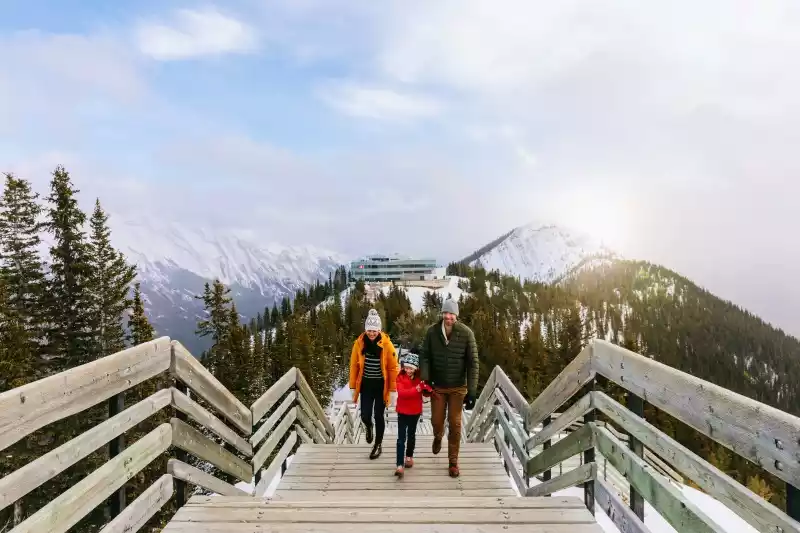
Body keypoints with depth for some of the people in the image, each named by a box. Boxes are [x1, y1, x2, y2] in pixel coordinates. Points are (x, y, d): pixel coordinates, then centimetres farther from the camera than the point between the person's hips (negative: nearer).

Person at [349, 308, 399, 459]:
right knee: (365, 416, -3)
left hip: (381, 386, -1)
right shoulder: (359, 343, -8)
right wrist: (353, 387, 2)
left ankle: (378, 445, 29)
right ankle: (368, 427, 35)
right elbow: (354, 366, 0)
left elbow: (393, 368, -8)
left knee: (378, 416, 6)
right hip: (366, 385, 1)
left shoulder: (387, 344, -14)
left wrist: (393, 390, -8)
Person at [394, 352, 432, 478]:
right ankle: (400, 465, -9)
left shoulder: (420, 378, -5)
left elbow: (427, 393, -4)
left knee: (411, 435, 19)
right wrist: (416, 390, -36)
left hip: (415, 411, 2)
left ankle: (409, 456, 40)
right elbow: (401, 392, -25)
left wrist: (426, 389, -28)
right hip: (402, 411, -2)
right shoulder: (400, 377, -11)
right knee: (401, 438, -6)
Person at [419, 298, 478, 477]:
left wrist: (471, 391, -15)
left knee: (455, 424, 5)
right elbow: (425, 356, -4)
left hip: (457, 387, -1)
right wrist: (424, 379, -17)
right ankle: (438, 437, 48)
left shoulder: (466, 333, -15)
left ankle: (453, 461, 23)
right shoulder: (432, 332, -10)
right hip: (437, 386, 1)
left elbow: (473, 363, -12)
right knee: (436, 420, 11)